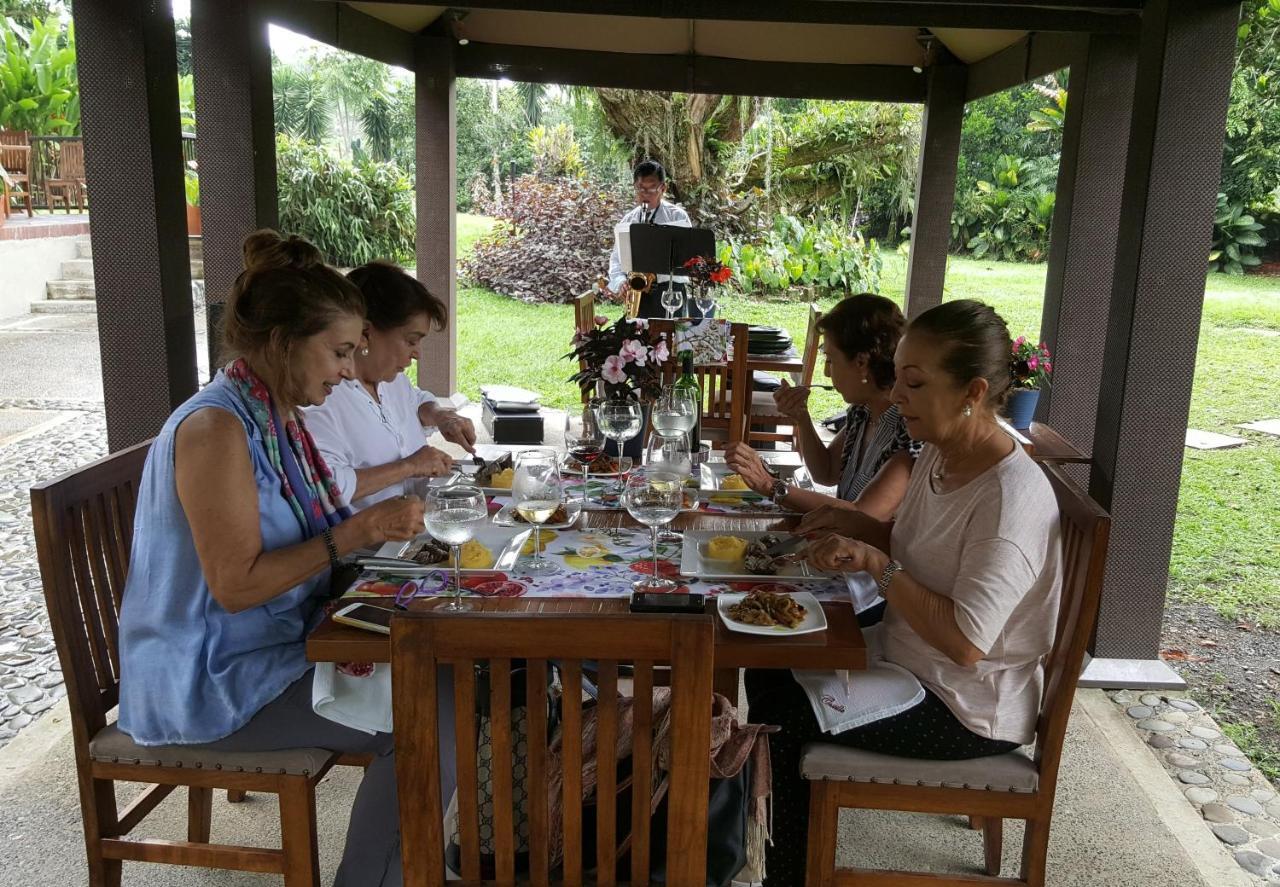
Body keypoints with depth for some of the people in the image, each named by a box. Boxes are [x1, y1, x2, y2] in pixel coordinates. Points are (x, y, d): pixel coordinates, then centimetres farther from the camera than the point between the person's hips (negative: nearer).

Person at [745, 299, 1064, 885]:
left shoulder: (1011, 498, -29)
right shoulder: (938, 453, -1)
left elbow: (965, 641, -32)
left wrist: (877, 562, -30)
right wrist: (855, 525, -3)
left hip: (968, 709, -9)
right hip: (908, 659, 9)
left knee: (791, 721, -12)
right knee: (767, 670, 6)